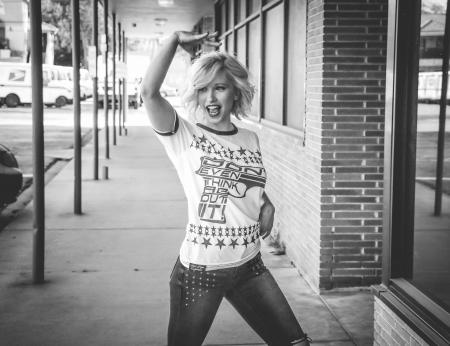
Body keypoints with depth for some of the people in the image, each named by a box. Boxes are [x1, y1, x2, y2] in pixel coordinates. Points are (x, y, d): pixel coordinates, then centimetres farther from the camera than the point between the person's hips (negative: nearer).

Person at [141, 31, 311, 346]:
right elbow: (149, 92, -26)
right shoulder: (183, 137, -8)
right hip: (199, 270, -4)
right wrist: (176, 40, -19)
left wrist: (266, 204, 4)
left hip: (249, 266, 5)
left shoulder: (251, 140, 7)